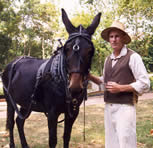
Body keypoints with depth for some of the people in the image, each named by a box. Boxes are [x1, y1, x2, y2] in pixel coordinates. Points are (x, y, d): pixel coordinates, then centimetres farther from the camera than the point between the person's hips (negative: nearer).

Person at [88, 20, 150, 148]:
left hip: (125, 106, -7)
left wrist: (120, 88, -18)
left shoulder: (132, 57, -9)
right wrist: (90, 76, 5)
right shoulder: (108, 59, 12)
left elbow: (144, 84, -11)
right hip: (109, 106, 7)